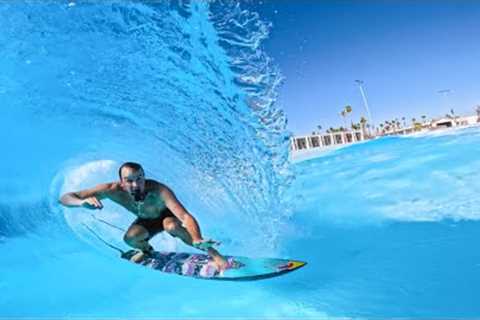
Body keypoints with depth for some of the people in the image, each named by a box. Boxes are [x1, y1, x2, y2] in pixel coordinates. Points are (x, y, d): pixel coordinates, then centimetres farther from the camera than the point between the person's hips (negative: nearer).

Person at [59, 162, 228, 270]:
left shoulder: (159, 191, -42)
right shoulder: (114, 190, -32)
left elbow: (185, 216, -51)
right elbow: (65, 198, -31)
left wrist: (197, 240, -70)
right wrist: (82, 202, -55)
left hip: (168, 216, -3)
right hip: (146, 220, 4)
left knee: (171, 226, -36)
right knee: (130, 238, -24)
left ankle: (212, 252, -19)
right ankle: (146, 250, 13)